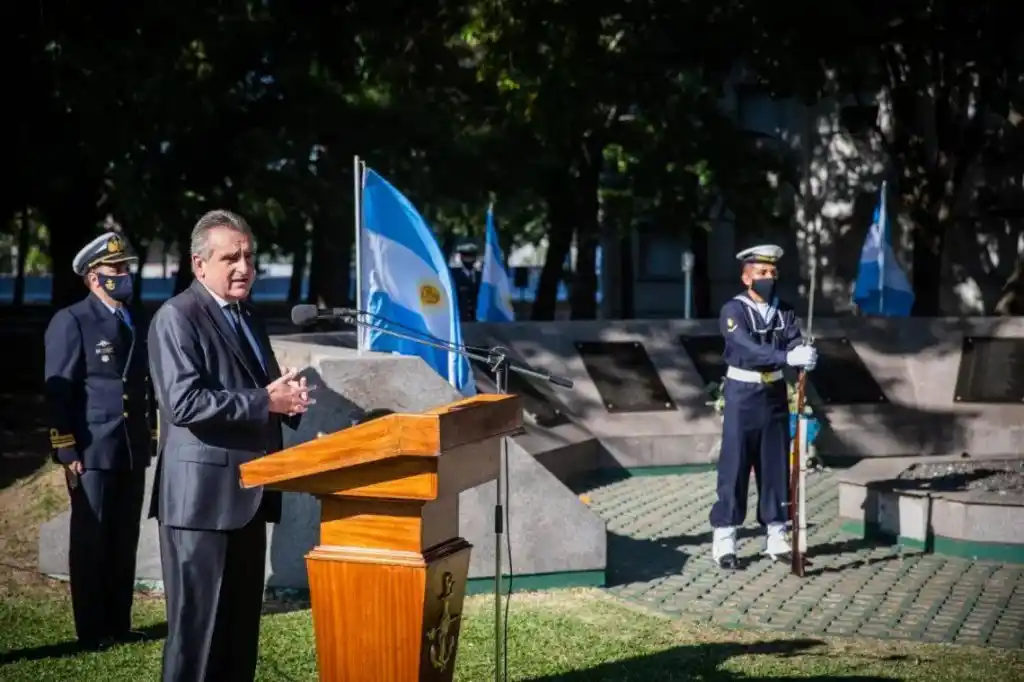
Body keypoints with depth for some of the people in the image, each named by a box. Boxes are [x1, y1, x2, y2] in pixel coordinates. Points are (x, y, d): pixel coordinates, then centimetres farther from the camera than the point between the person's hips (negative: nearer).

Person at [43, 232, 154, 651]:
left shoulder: (137, 322, 14)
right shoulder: (70, 321, -6)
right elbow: (58, 392, -10)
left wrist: (149, 439, 13)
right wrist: (67, 452, -15)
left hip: (133, 450, 6)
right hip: (91, 451, -6)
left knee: (124, 541, 10)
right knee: (90, 542, 2)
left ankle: (119, 624, 19)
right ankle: (91, 631, 9)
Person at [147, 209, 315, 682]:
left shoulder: (248, 317, 17)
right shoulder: (176, 317, -10)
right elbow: (183, 403, -21)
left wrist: (288, 396, 1)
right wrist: (266, 402, -20)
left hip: (247, 492, 9)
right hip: (203, 495, -8)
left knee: (242, 621, 13)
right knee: (197, 622, -4)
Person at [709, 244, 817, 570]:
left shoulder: (784, 311, 5)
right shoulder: (733, 310, -11)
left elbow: (795, 344, -8)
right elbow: (748, 349, -26)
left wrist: (806, 356, -33)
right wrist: (789, 356, -38)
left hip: (775, 395, 5)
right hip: (743, 396, -5)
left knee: (776, 467, 9)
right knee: (734, 469, -2)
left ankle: (777, 537, 17)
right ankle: (724, 541, 3)